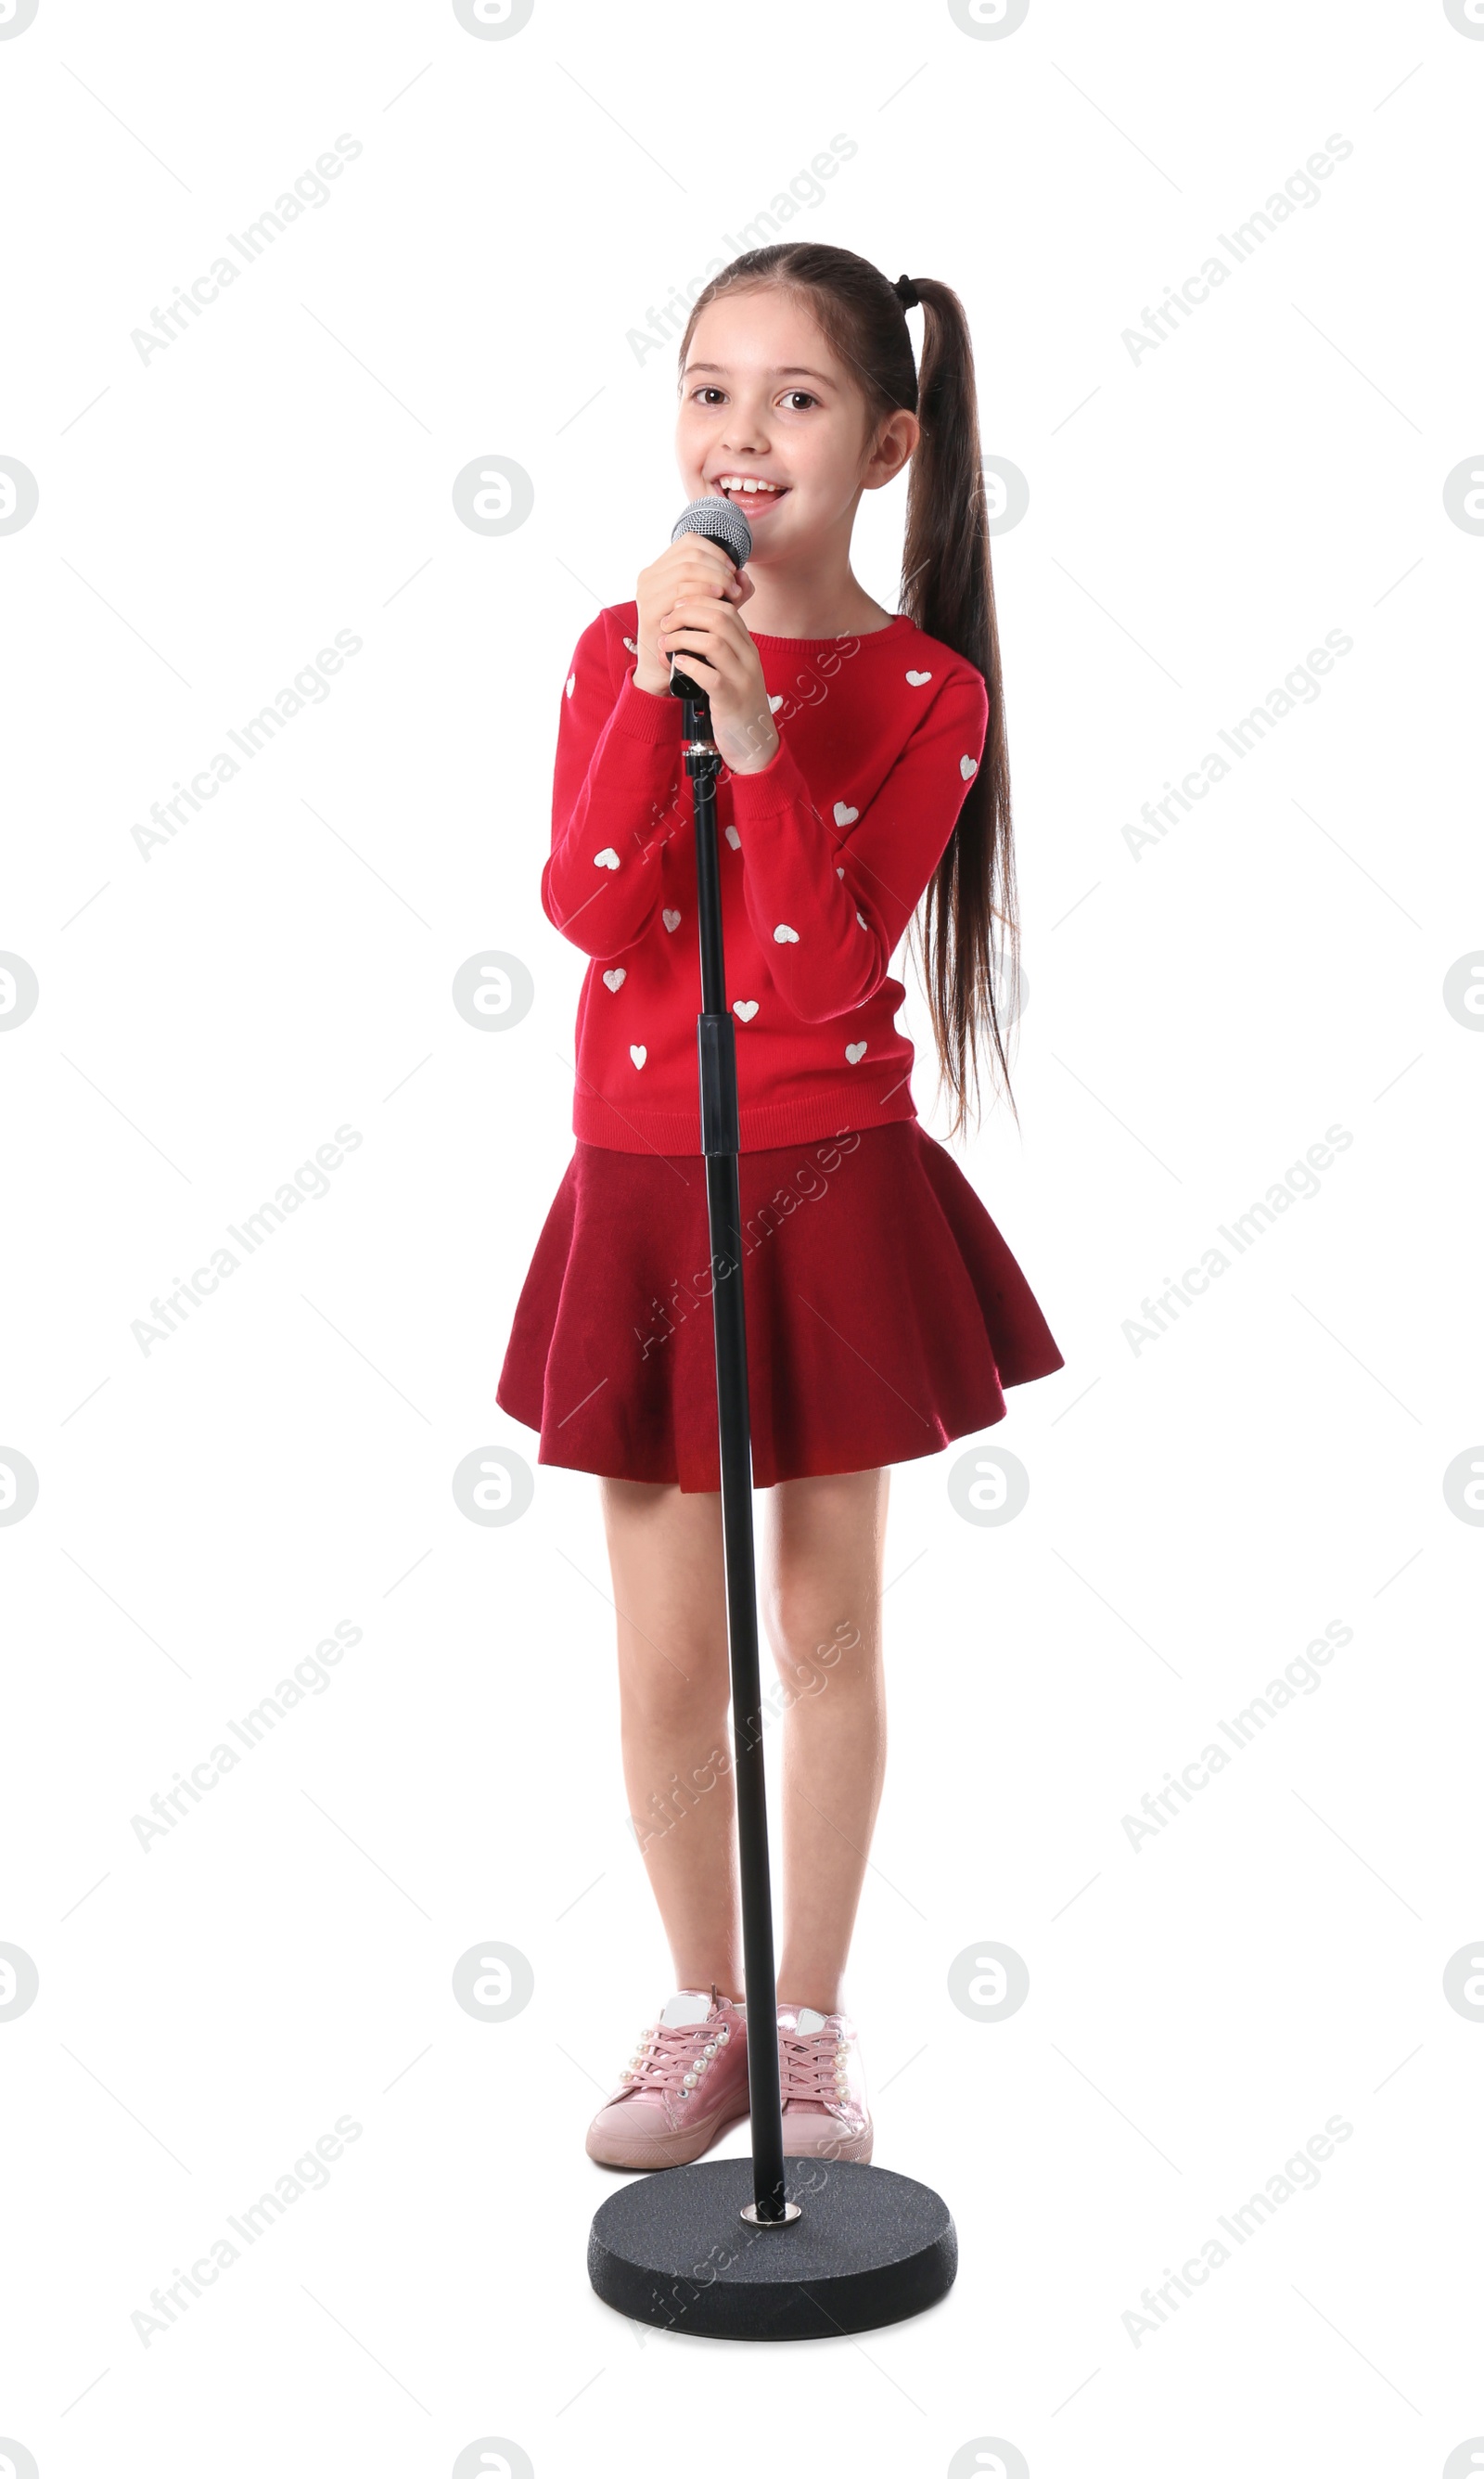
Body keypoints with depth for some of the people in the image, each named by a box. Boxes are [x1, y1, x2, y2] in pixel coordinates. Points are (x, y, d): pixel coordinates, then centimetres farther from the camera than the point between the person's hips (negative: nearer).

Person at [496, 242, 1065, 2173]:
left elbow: (820, 967, -17)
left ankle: (813, 2021, 26)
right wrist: (653, 687, -19)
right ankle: (704, 2010, 27)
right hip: (641, 1195, 2)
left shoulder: (923, 692, -5)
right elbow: (586, 905, -12)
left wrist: (759, 737, -26)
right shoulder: (621, 650, 3)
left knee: (826, 1628, 9)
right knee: (668, 1656, 7)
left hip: (830, 1195, -2)